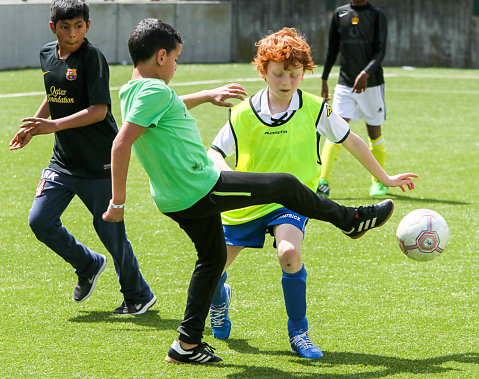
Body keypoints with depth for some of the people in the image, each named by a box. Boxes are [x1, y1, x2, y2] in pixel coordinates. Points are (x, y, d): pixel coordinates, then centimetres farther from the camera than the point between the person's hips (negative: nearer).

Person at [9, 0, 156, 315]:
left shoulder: (93, 58, -16)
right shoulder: (47, 55, 6)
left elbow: (99, 110, -23)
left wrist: (55, 125, -30)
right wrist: (32, 128, 28)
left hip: (99, 162, -7)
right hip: (63, 160, 7)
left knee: (110, 230, -1)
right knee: (40, 221, -2)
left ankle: (139, 295, 18)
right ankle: (88, 266, 23)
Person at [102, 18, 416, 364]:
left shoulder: (134, 91, 9)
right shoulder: (155, 91, -22)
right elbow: (121, 144, -29)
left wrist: (207, 96, 42)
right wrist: (118, 202, -26)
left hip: (175, 201, 10)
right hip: (201, 190, -10)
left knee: (212, 257, 24)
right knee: (285, 185, 4)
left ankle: (188, 344, 22)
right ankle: (351, 220, 24)